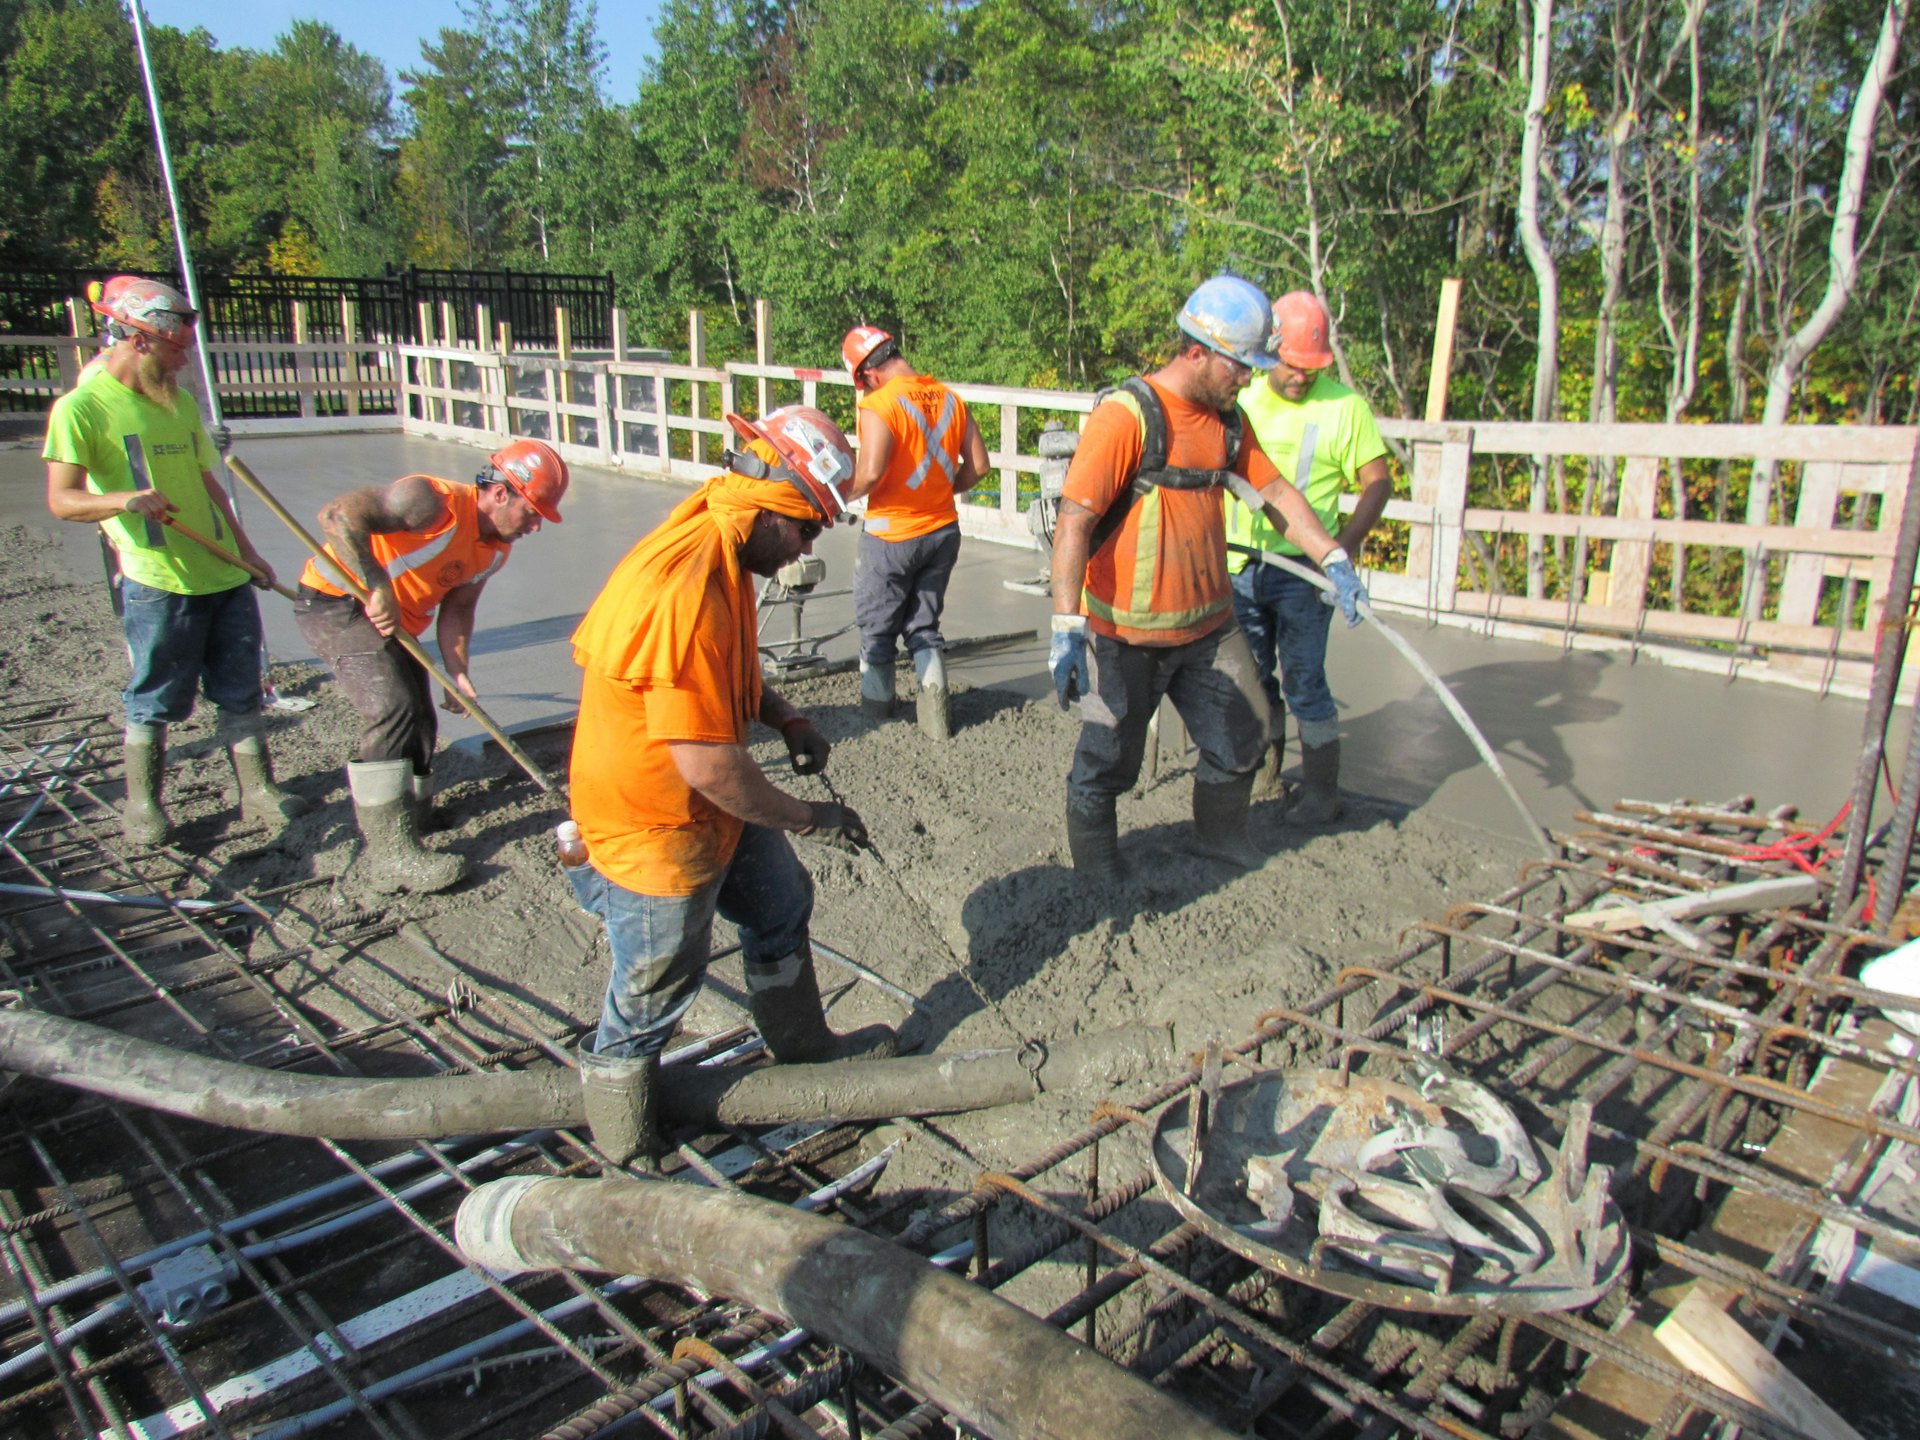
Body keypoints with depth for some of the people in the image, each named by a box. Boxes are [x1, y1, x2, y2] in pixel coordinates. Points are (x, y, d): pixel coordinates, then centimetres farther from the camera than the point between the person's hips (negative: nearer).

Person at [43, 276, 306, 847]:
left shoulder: (180, 403, 15)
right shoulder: (81, 407, -7)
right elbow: (61, 500, -12)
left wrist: (246, 552, 20)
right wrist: (123, 500, -31)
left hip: (224, 575, 6)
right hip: (157, 583, -6)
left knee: (240, 694, 10)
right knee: (154, 702, 4)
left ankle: (259, 792, 19)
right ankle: (142, 806, 20)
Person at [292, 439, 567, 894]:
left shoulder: (496, 549, 1)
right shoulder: (434, 501, -27)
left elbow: (456, 608, 3)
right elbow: (338, 515, -34)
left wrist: (457, 672, -10)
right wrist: (377, 588, -35)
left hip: (393, 621, 10)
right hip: (337, 600, -10)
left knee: (418, 723, 14)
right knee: (393, 711, -22)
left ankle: (410, 812, 37)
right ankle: (392, 855, -23)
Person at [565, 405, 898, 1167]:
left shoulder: (719, 553, -2)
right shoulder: (687, 592, -34)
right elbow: (708, 765, -32)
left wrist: (788, 721, 4)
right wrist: (807, 816, -18)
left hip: (714, 809, 10)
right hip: (655, 826, -10)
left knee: (782, 907, 25)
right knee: (653, 990, 10)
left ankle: (801, 1044, 49)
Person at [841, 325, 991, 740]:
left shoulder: (879, 405, -17)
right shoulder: (950, 398, 3)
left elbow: (870, 472, -27)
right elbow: (978, 465, 4)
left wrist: (843, 495, -8)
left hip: (892, 535, -6)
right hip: (943, 530, 6)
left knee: (877, 628, 13)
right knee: (924, 626, 18)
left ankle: (876, 709, 25)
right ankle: (935, 711, 8)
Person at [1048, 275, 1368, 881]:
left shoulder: (1227, 421, 7)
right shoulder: (1126, 416, -18)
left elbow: (1276, 490, 16)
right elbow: (1074, 520, -23)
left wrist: (1334, 558, 6)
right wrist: (1067, 627, -30)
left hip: (1208, 624, 7)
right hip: (1126, 634, -7)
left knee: (1243, 735, 17)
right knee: (1108, 760, 3)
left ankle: (1219, 834, 42)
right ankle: (1095, 874, 24)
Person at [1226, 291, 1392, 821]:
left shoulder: (1344, 405, -6)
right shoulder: (1242, 398, 5)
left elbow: (1378, 482, -5)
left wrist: (1345, 546, -17)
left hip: (1302, 571, -4)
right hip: (1239, 565, 5)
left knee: (1303, 682, -3)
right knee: (1252, 678, 13)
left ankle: (1321, 791, 10)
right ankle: (1263, 771, 30)